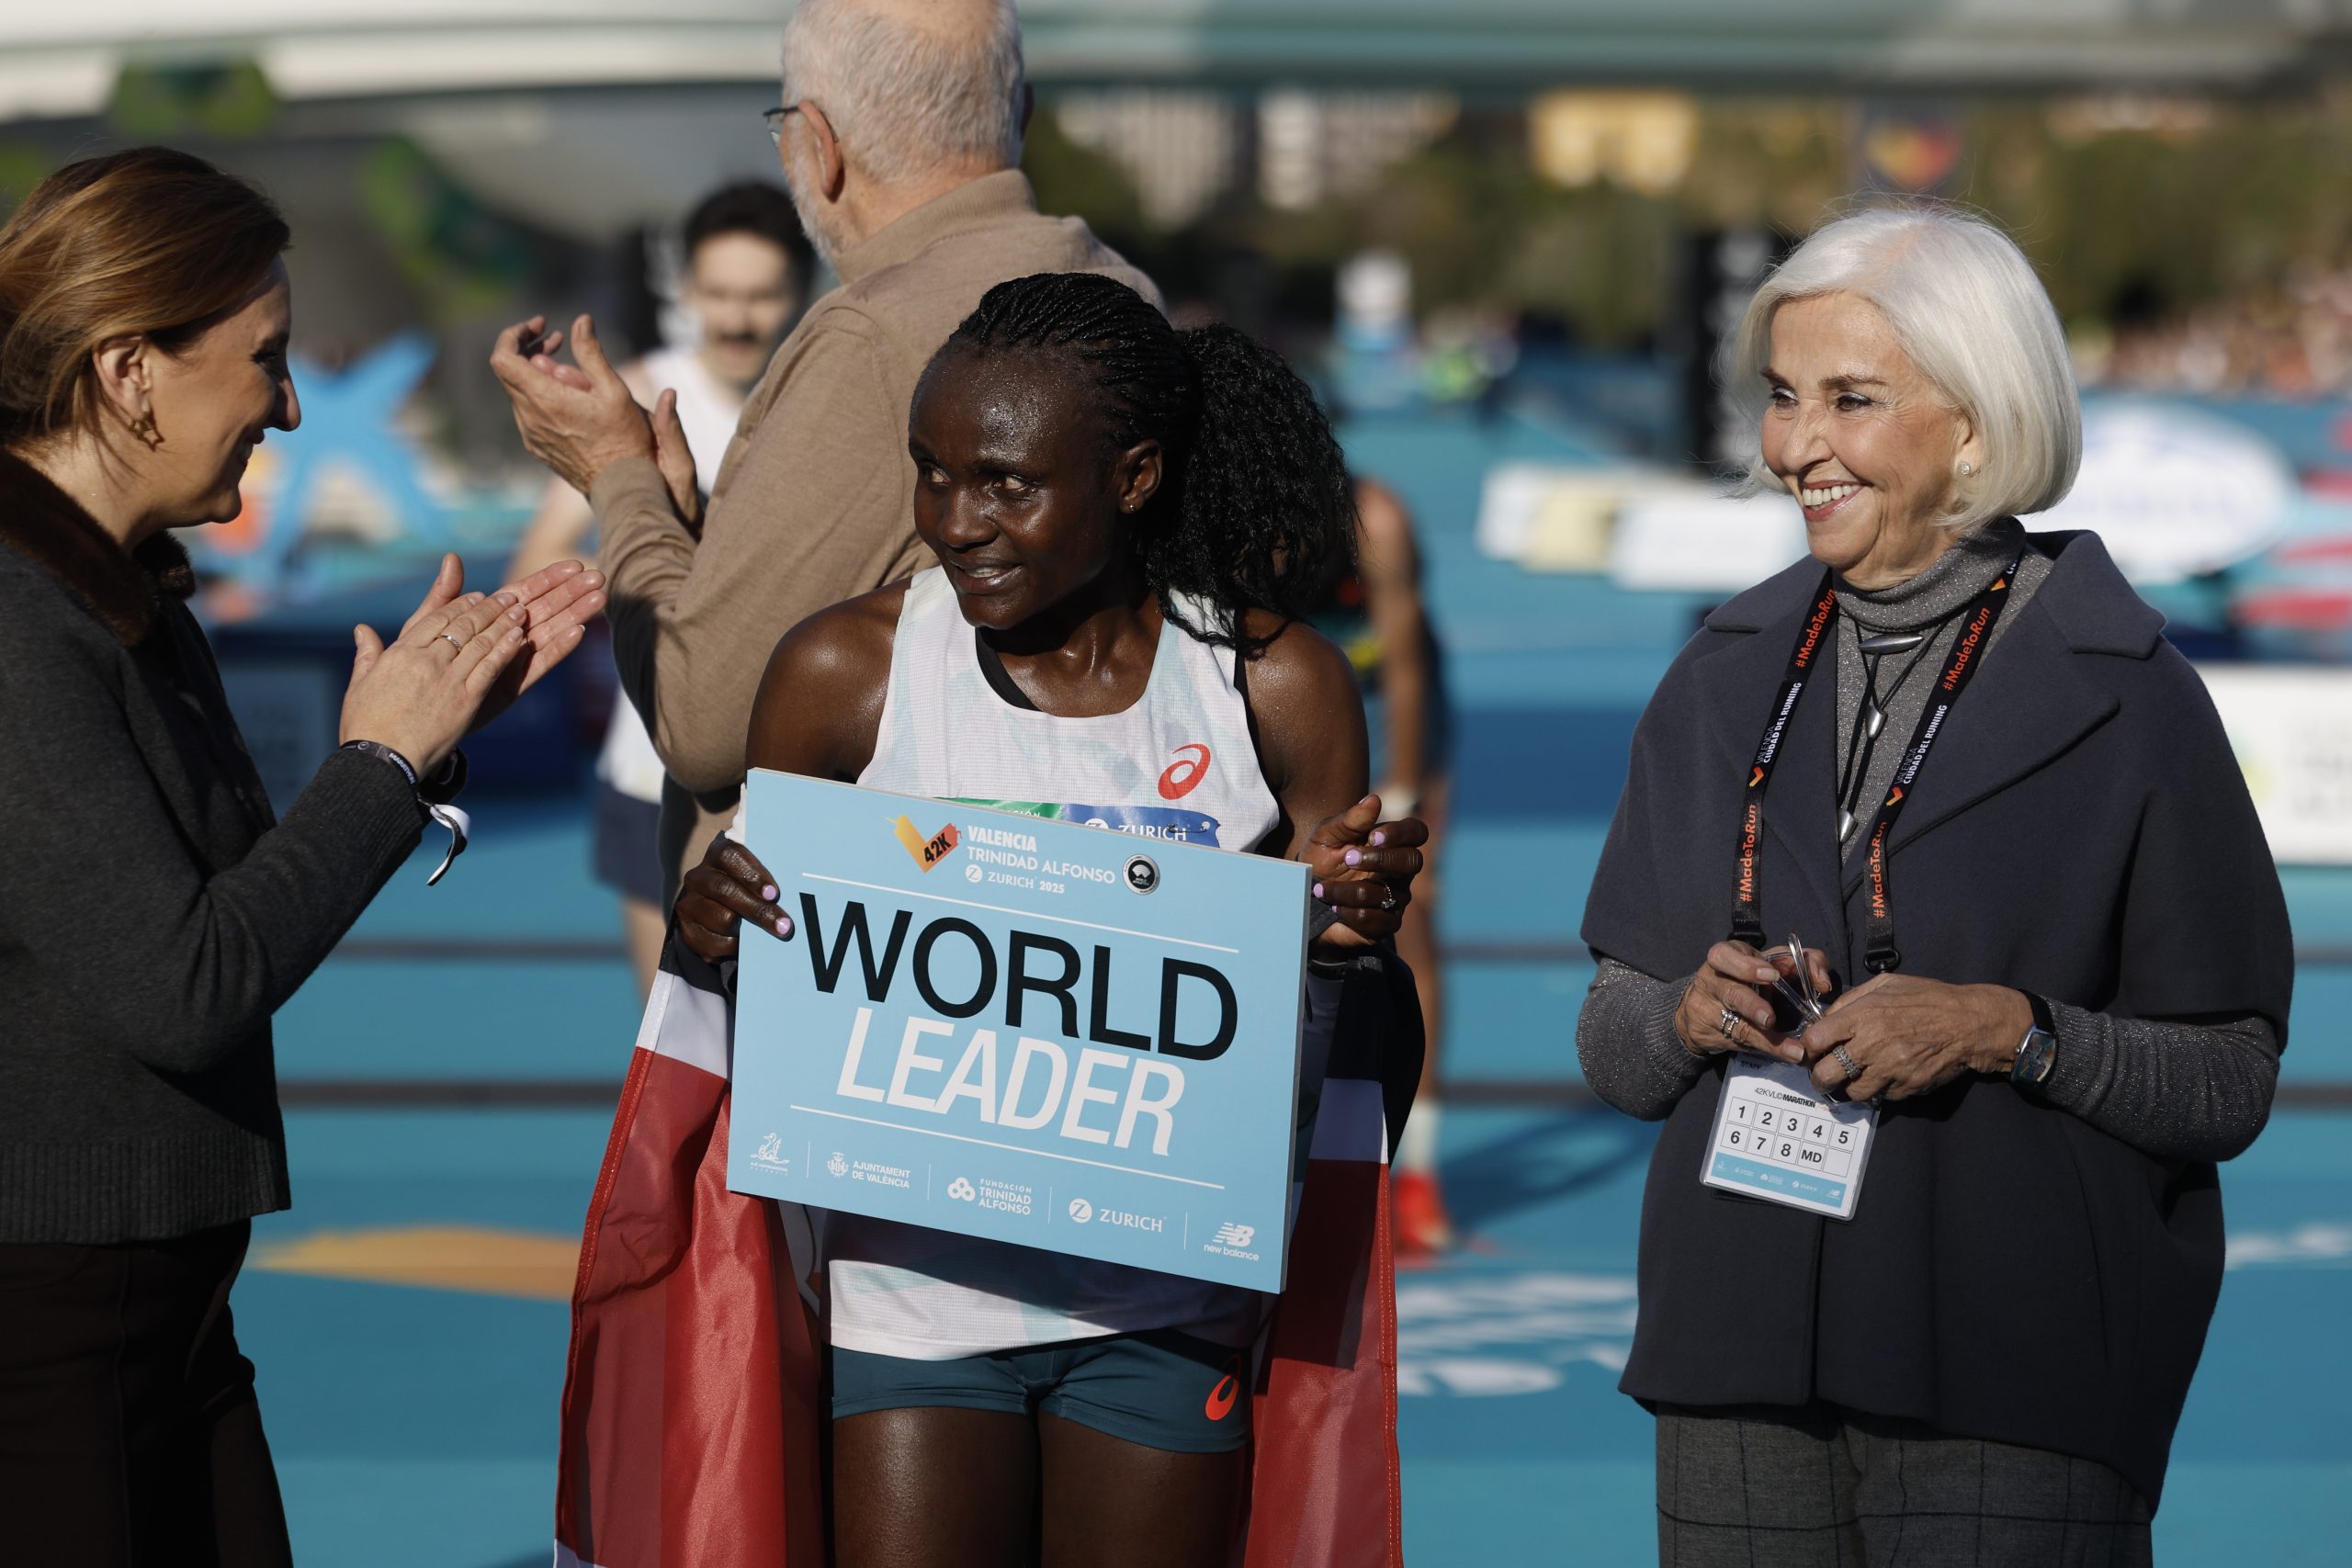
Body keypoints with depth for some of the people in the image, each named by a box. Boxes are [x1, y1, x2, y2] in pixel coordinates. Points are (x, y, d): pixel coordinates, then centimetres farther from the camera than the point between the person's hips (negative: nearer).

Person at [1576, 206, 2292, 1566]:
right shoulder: (1726, 679, 11)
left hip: (2016, 1383, -4)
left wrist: (2008, 1031, -18)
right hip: (1742, 1357, 4)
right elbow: (1611, 1045, 15)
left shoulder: (2126, 695, -3)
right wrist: (1690, 1015, -6)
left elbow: (2231, 1081, -4)